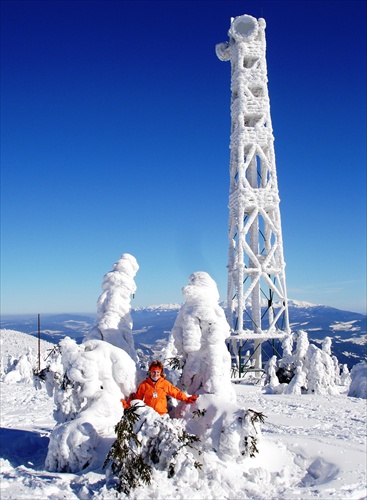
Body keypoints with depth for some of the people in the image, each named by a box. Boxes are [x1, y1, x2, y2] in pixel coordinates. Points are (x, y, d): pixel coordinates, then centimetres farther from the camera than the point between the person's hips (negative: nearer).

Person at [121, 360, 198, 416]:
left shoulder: (165, 383, 7)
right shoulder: (144, 384, 5)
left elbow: (176, 392, 15)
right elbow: (137, 398, 9)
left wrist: (187, 399, 12)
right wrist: (127, 404, -4)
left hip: (162, 414, 1)